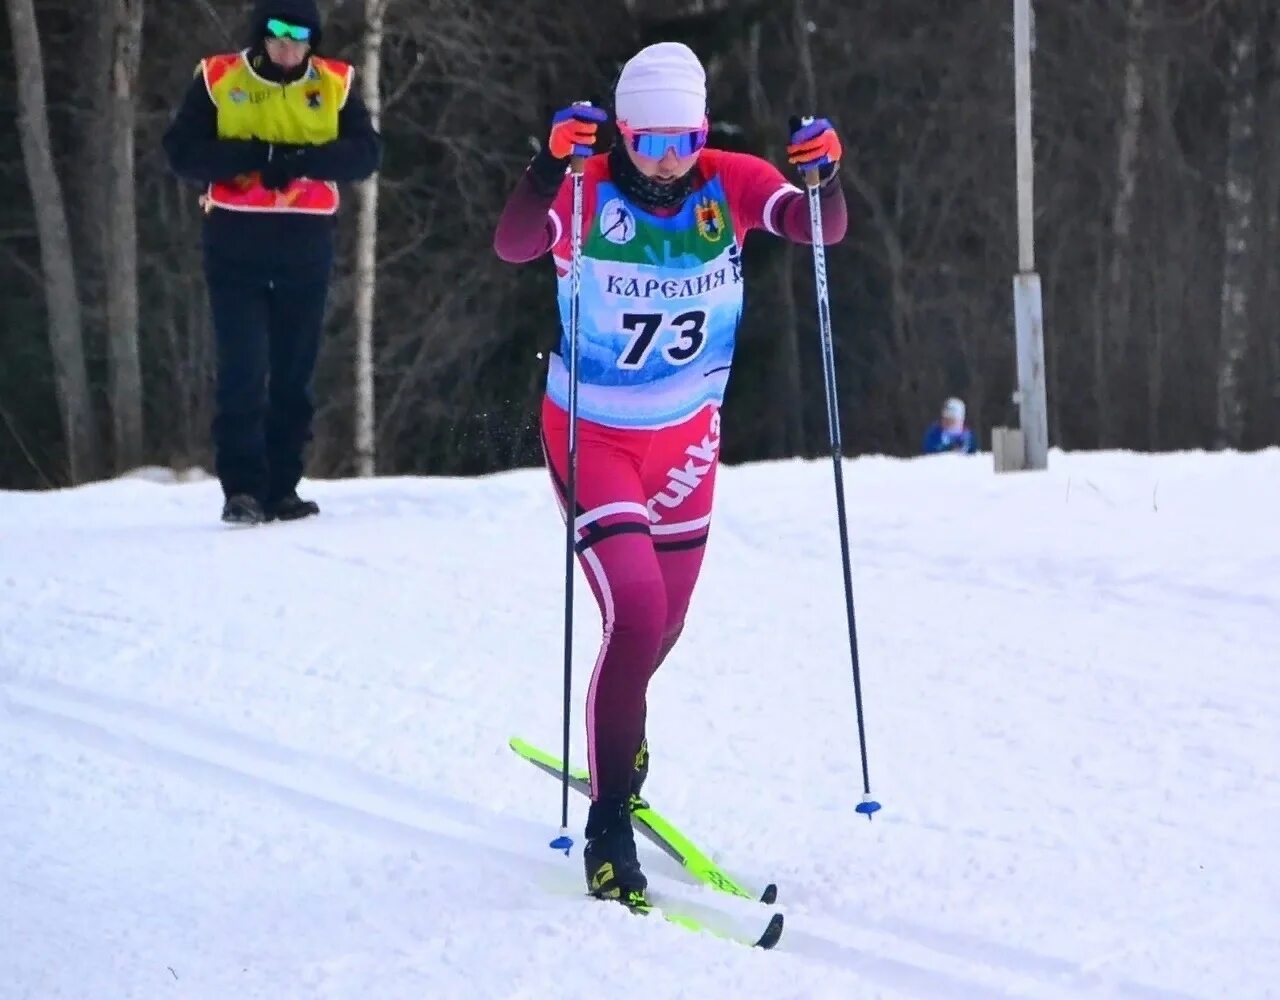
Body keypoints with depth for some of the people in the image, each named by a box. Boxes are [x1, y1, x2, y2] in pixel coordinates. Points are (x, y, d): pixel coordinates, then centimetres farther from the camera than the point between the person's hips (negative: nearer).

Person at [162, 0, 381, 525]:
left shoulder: (335, 85, 4)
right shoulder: (218, 79, 0)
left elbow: (365, 152, -3)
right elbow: (182, 150, -5)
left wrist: (300, 160, -19)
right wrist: (254, 155, -18)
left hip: (307, 244, 2)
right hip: (235, 244, -2)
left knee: (294, 372, 6)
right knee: (243, 368, -8)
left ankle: (281, 487, 13)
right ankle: (242, 489, -7)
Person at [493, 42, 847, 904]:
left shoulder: (730, 183, -11)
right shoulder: (589, 193, -21)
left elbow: (820, 230, -21)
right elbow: (514, 245, -37)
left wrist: (821, 177, -41)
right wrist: (552, 163, -53)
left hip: (686, 437, 5)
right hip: (593, 436, -5)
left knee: (667, 619, 20)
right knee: (635, 614, -20)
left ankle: (620, 735, 52)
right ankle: (608, 825, -10)